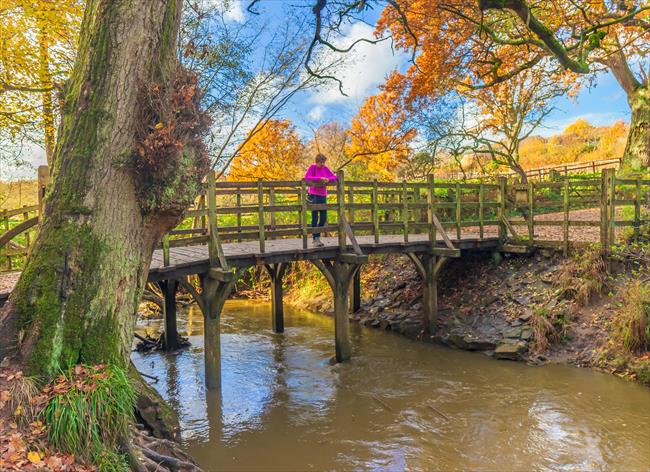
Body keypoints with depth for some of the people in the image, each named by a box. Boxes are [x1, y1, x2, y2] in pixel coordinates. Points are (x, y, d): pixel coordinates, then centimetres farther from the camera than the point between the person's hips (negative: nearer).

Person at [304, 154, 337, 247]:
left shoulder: (325, 168, 7)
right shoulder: (312, 167, -6)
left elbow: (334, 177, 8)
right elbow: (307, 177, -20)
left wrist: (328, 179, -14)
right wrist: (320, 178, -24)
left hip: (323, 195, 5)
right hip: (314, 195, -5)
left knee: (324, 217, 6)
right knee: (315, 217, -2)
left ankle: (317, 237, 22)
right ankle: (315, 239, 5)